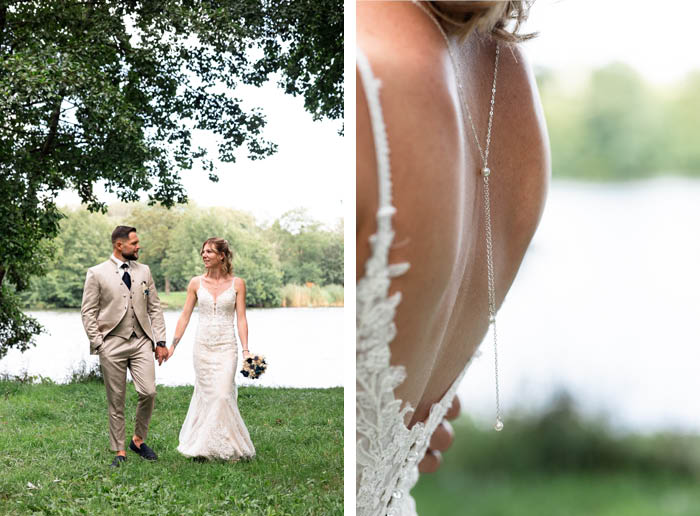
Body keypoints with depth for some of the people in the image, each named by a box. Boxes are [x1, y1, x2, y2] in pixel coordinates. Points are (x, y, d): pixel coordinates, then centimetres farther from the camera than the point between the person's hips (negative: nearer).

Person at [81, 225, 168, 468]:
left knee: (148, 393, -9)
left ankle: (138, 440, 13)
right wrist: (97, 344, -7)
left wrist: (160, 341, 6)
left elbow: (155, 308, 13)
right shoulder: (96, 273, 0)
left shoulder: (144, 271, 11)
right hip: (112, 345, -3)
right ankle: (119, 451, 13)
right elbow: (88, 312, 0)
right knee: (116, 401, 2)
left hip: (141, 341, 3)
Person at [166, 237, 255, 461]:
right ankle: (203, 447, 13)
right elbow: (185, 316, 8)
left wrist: (245, 349, -8)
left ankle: (228, 447, 2)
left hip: (226, 347, -2)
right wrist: (172, 346, 5)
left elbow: (241, 318, 0)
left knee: (223, 394, -10)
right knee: (205, 394, 4)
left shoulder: (237, 284, 0)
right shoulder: (196, 283, 4)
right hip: (202, 347, 2)